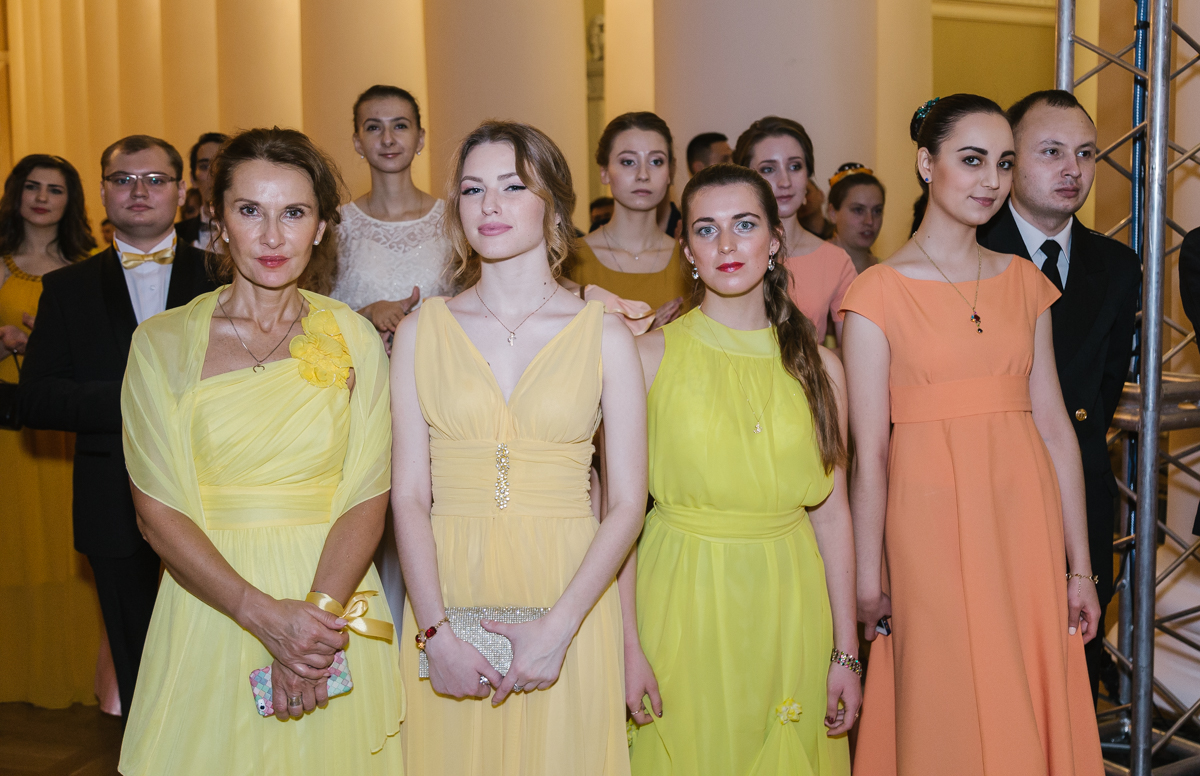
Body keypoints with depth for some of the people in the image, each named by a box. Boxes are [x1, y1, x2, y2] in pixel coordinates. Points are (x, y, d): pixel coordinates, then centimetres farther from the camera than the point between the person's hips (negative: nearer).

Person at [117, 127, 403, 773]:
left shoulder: (354, 339, 0)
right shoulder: (162, 343, -3)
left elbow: (367, 496, -4)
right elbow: (159, 513, -7)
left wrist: (319, 613, -19)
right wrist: (266, 616, -18)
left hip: (332, 603, 1)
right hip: (209, 610, -1)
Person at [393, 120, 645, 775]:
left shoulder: (604, 335, -1)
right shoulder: (420, 331, 3)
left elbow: (626, 503, -4)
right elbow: (409, 495, -1)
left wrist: (557, 629, -14)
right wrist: (435, 633, -11)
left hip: (569, 592, -1)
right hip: (447, 592, 1)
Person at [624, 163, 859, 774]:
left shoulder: (816, 365, 2)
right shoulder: (650, 356, -5)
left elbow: (831, 512, 3)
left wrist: (846, 652, 2)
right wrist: (628, 644, -10)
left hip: (787, 609, 2)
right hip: (681, 604, -2)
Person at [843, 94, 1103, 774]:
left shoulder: (1026, 282, 9)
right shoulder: (880, 291, -5)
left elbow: (1055, 427, 7)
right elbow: (870, 452, -7)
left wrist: (1080, 567, 6)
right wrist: (871, 580, -7)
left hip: (1027, 527, 4)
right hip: (933, 527, -4)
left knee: (1035, 718, 12)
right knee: (947, 721, 5)